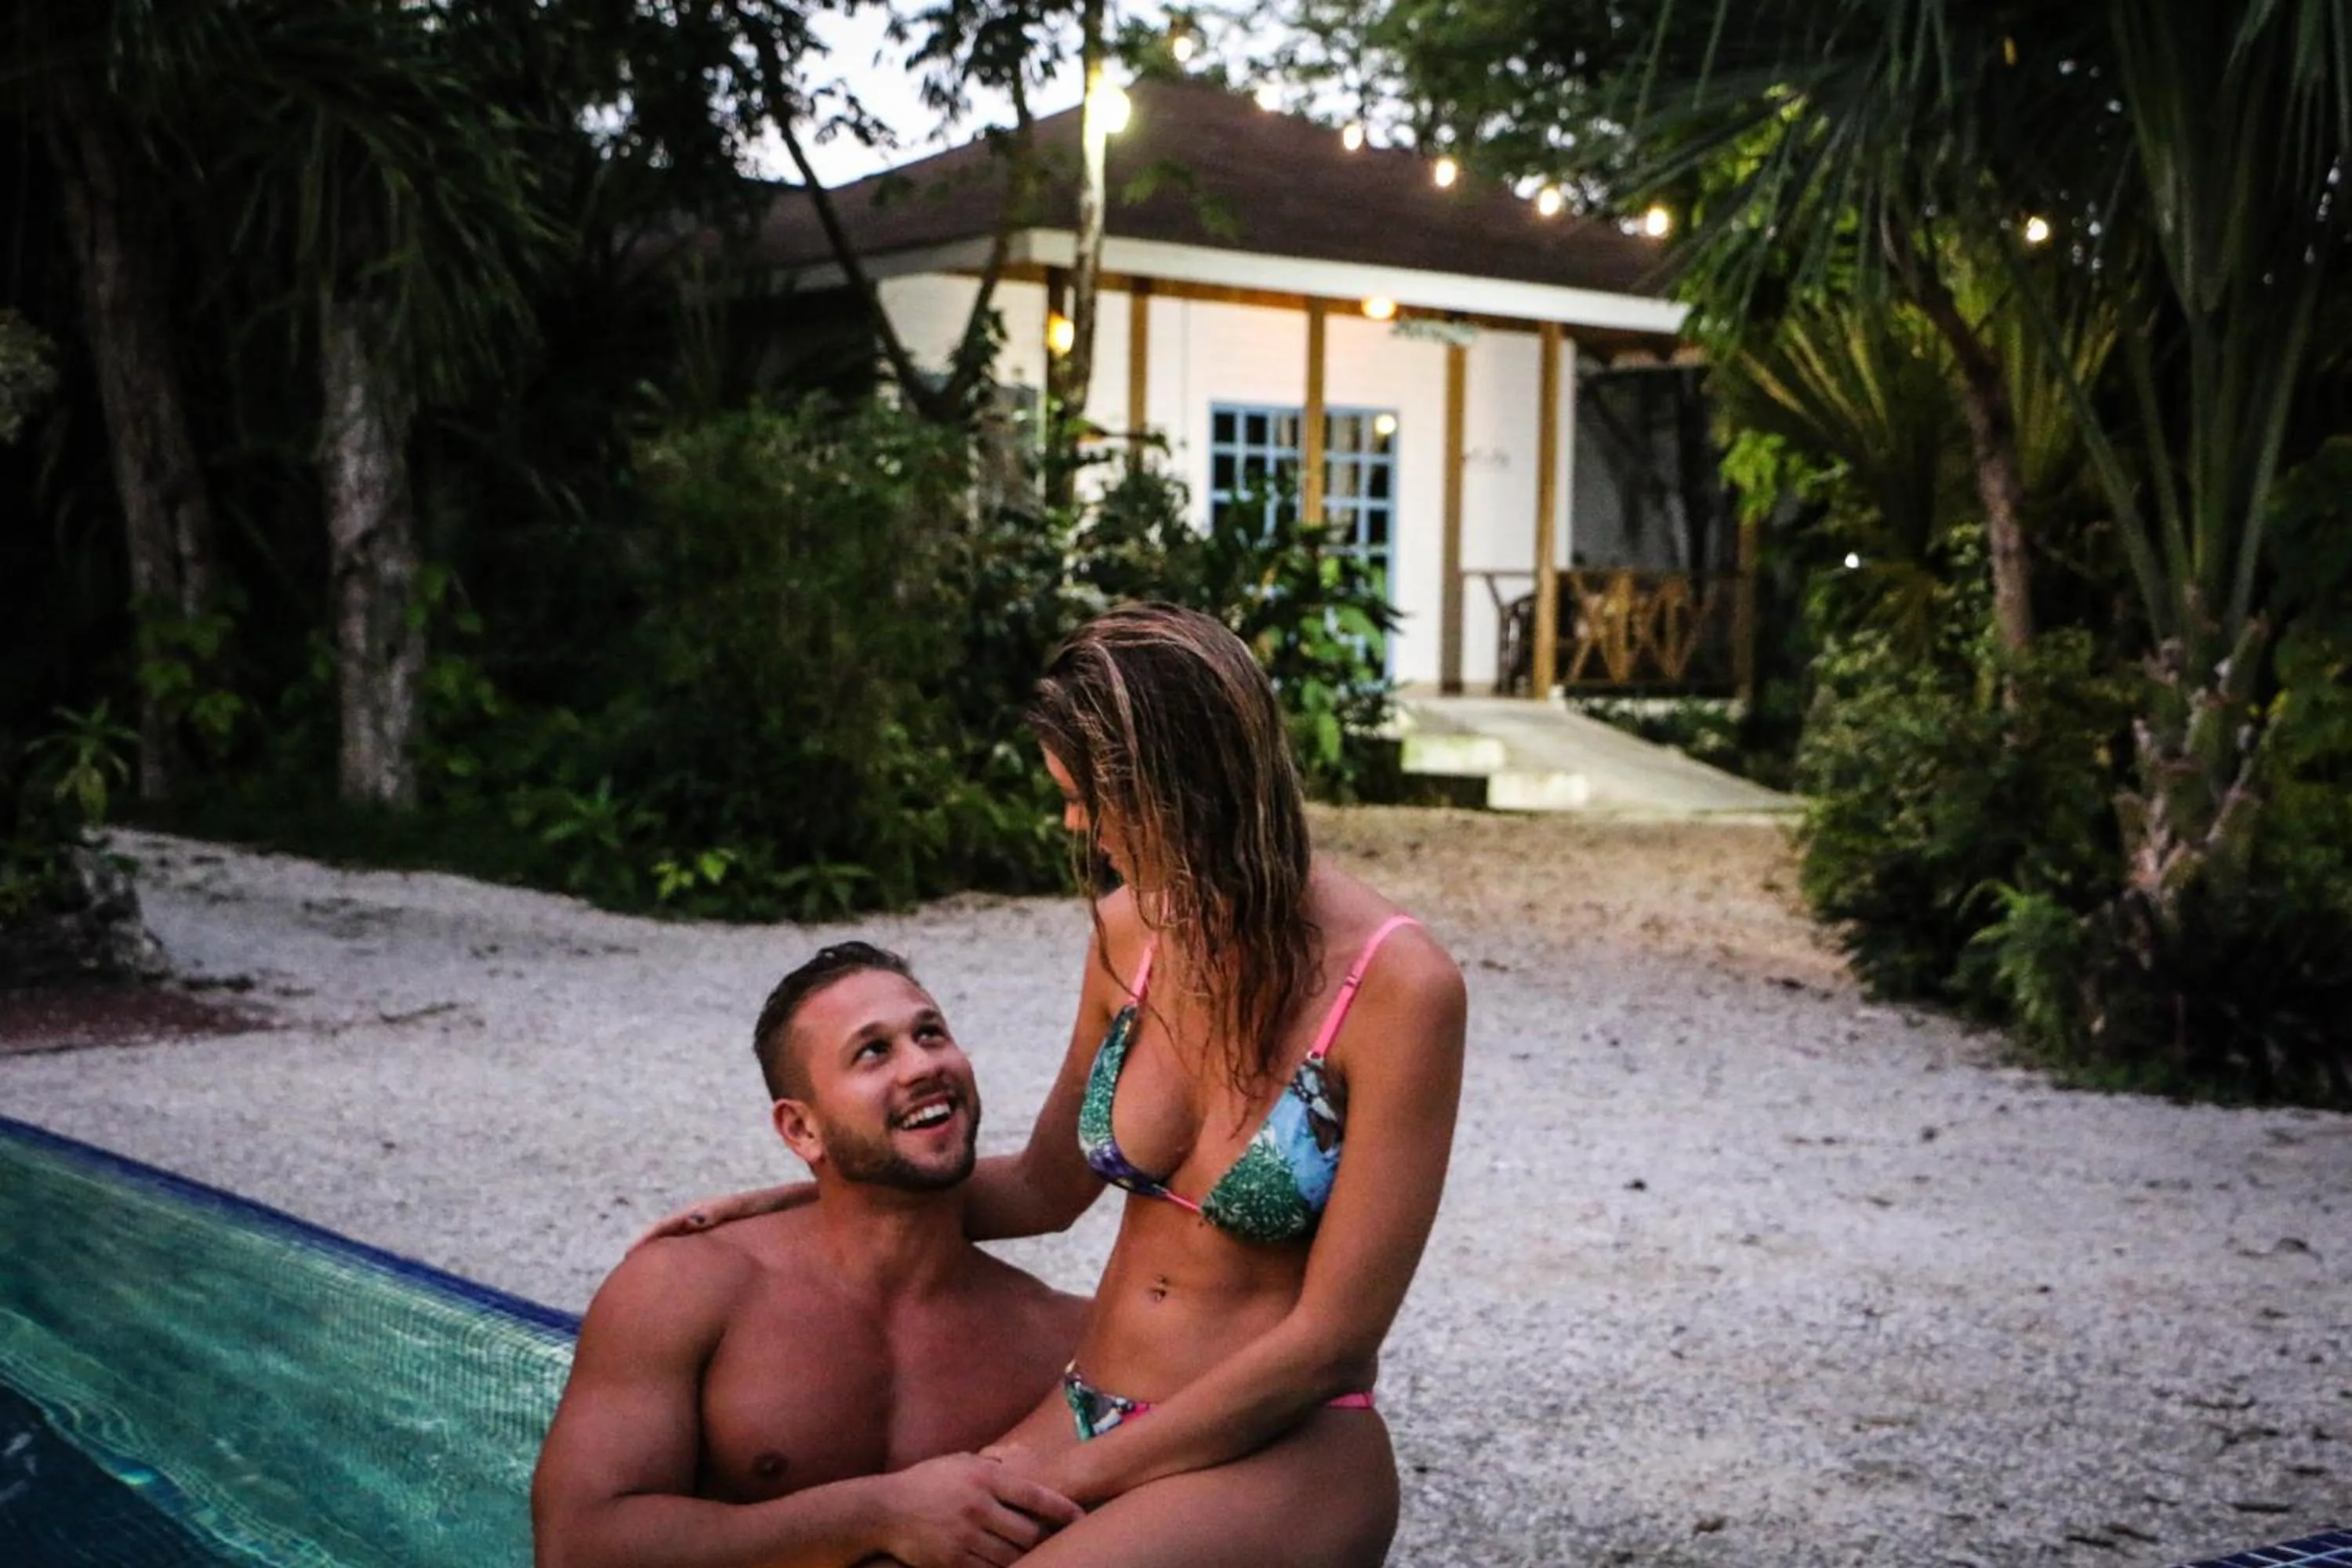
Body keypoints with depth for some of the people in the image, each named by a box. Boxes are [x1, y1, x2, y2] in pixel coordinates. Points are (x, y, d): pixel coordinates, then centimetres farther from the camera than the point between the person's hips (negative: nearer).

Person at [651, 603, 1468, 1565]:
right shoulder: (1131, 933, 1)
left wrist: (1083, 1469, -11)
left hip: (1286, 1450, -5)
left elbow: (1333, 1333, -15)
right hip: (1085, 1409, 5)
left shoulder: (1395, 988, -17)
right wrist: (798, 1206, 10)